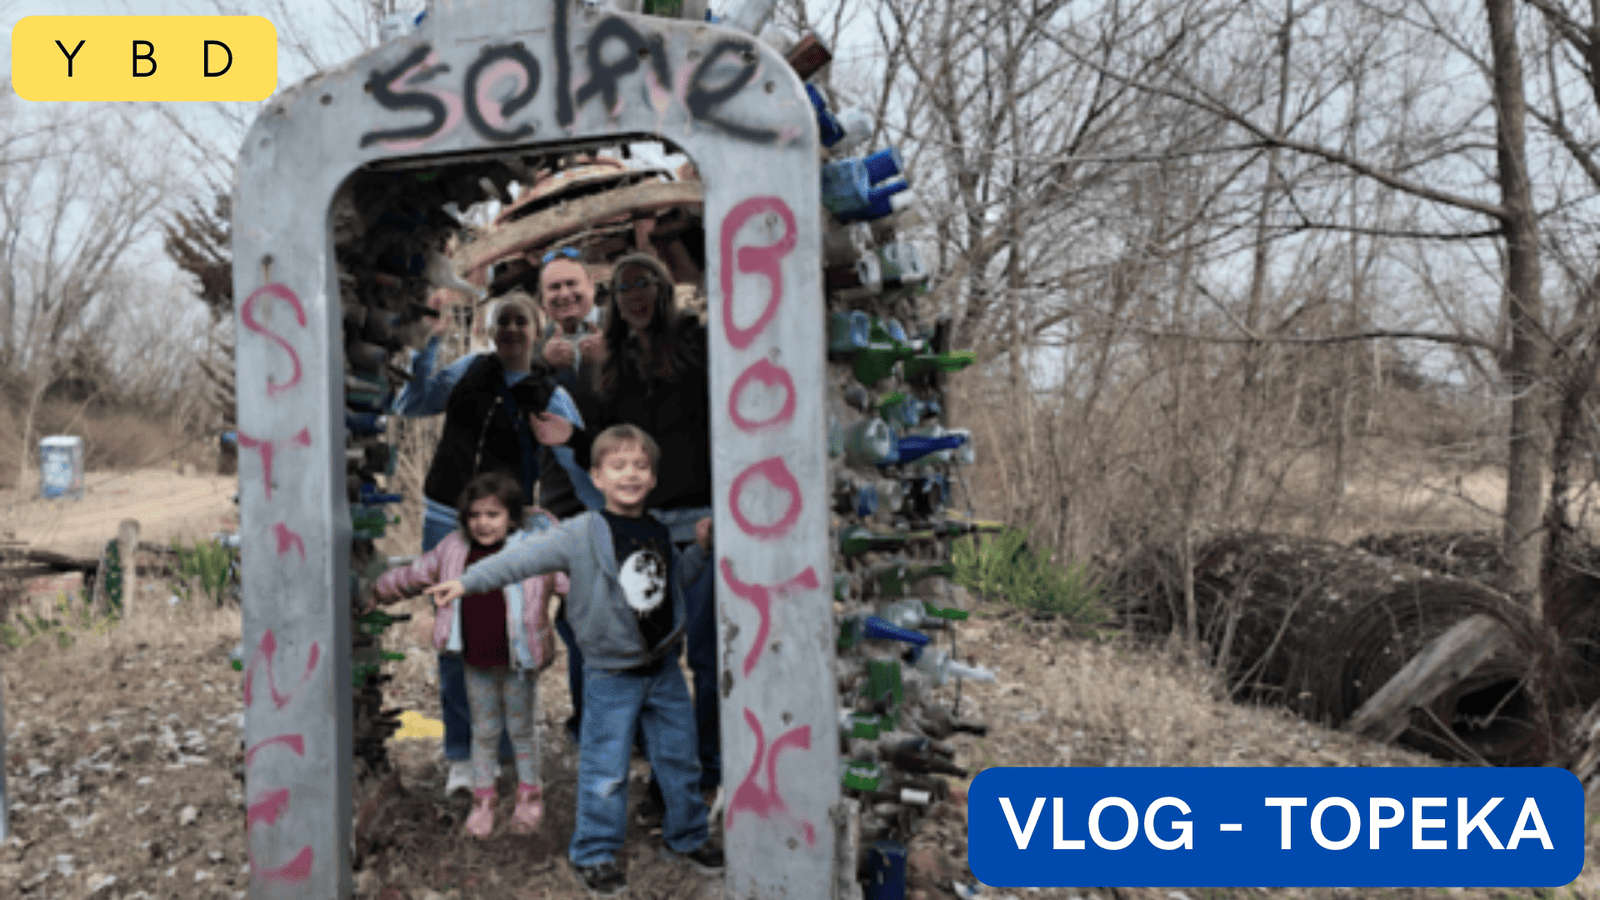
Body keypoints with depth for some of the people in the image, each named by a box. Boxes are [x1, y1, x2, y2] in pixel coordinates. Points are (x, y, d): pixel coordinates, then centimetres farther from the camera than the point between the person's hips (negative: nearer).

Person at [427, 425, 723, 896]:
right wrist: (466, 581, -26)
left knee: (679, 758, 15)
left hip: (664, 667, 5)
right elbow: (523, 557, -18)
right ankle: (594, 853, 21)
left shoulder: (658, 534, 5)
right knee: (605, 768, 2)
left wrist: (700, 547, 8)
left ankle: (686, 836, 34)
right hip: (611, 675, -5)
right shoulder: (583, 534, -12)